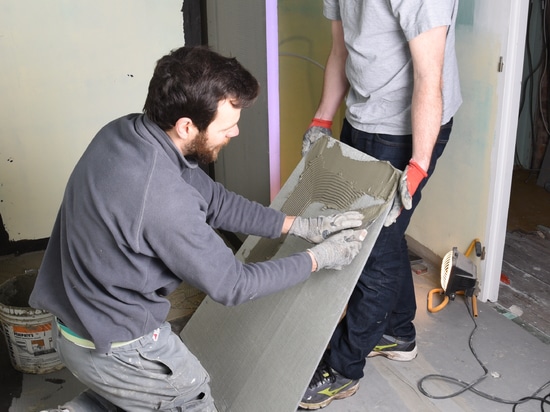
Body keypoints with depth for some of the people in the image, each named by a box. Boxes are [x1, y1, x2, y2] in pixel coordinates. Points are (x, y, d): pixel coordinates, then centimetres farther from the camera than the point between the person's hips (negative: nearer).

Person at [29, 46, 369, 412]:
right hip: (115, 347, -8)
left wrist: (299, 225, -3)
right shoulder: (160, 196, -35)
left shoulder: (125, 131, -8)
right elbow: (230, 285, -21)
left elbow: (214, 200, 1)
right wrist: (317, 258, -10)